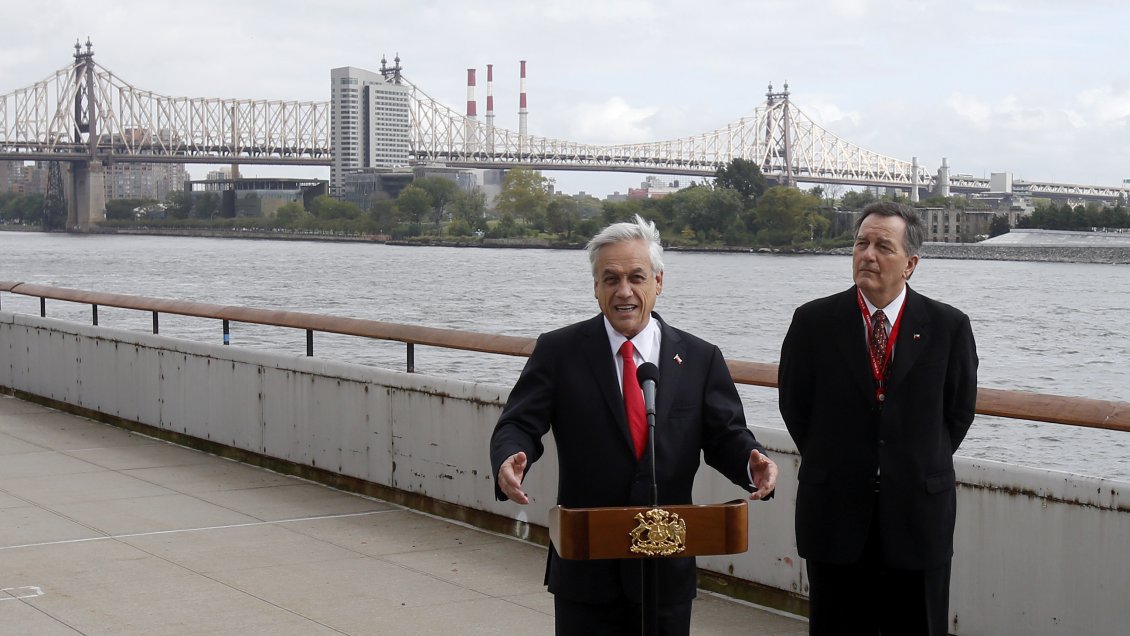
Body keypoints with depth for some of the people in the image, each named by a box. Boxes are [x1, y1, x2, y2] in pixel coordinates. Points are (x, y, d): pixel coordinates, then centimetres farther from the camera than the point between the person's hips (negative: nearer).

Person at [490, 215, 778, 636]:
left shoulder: (700, 359, 3)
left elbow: (725, 434, 4)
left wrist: (752, 463, -19)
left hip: (667, 570, 2)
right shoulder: (558, 352, -1)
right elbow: (519, 424, -5)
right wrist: (509, 460, -28)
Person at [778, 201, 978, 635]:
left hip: (918, 513, 0)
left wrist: (920, 468, 8)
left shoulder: (948, 327, -3)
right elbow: (793, 405, 7)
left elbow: (959, 410, 8)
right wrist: (832, 465, 9)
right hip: (835, 515, 0)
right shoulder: (814, 322, -2)